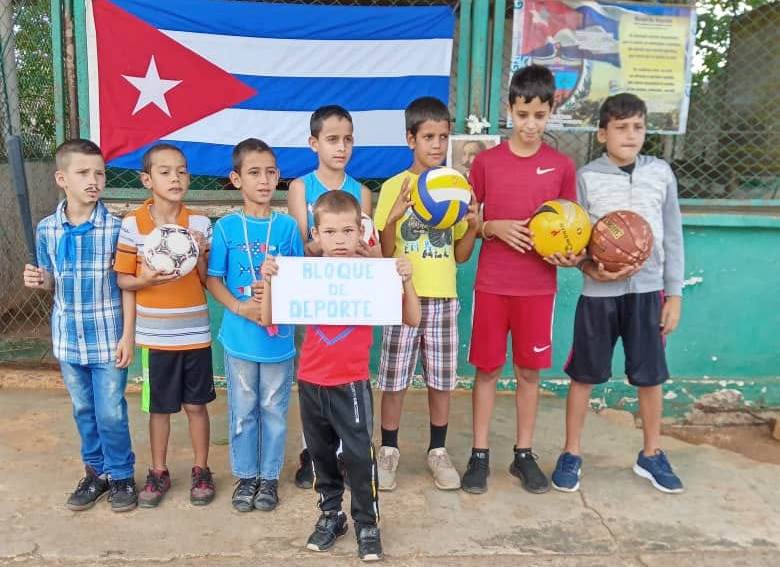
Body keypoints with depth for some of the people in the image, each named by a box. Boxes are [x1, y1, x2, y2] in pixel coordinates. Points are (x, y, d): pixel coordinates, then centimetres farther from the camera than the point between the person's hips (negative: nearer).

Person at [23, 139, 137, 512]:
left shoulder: (116, 228, -11)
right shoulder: (47, 229, 0)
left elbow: (127, 285, -7)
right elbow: (52, 282, 12)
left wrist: (128, 335, -9)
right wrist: (38, 280, -12)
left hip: (108, 339, -3)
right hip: (68, 339, 4)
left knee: (111, 414, 4)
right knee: (83, 411, 16)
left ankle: (122, 476, 23)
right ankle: (96, 472, 33)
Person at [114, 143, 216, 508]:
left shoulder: (200, 224, -4)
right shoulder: (132, 225, -7)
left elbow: (209, 281, 0)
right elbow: (123, 279, -1)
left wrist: (200, 257, -18)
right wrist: (147, 279, -20)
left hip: (195, 334, 0)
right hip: (155, 336, 0)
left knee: (196, 405, 12)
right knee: (159, 408, 14)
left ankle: (201, 470, 29)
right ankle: (159, 472, 32)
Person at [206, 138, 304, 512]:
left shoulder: (287, 226, -2)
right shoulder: (226, 227, -3)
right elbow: (213, 279, -1)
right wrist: (240, 307, -16)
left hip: (279, 336, 0)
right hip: (239, 336, 0)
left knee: (274, 410, 11)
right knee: (242, 411, 12)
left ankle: (270, 476, 28)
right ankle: (245, 475, 29)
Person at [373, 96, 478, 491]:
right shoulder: (394, 187, -3)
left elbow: (461, 255, 8)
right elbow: (384, 253, -4)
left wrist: (473, 226, -10)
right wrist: (393, 217, -21)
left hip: (443, 297, 3)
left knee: (442, 380, 10)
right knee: (394, 379, 4)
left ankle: (438, 450, 27)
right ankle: (388, 450, 22)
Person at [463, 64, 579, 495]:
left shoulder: (561, 166, 2)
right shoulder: (486, 161, -1)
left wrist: (571, 255, -11)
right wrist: (495, 227, -14)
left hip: (538, 286, 1)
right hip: (491, 284, -1)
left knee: (529, 370, 10)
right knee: (487, 368, 7)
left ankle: (524, 454, 25)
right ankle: (479, 454, 19)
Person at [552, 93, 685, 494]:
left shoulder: (661, 173, 3)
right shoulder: (586, 177, -3)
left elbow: (672, 237, 7)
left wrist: (674, 294, 4)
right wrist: (593, 270, -20)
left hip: (647, 290, 2)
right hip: (599, 292, -2)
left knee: (651, 376, 11)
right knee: (584, 375, 7)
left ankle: (651, 456, 31)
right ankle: (571, 454, 22)